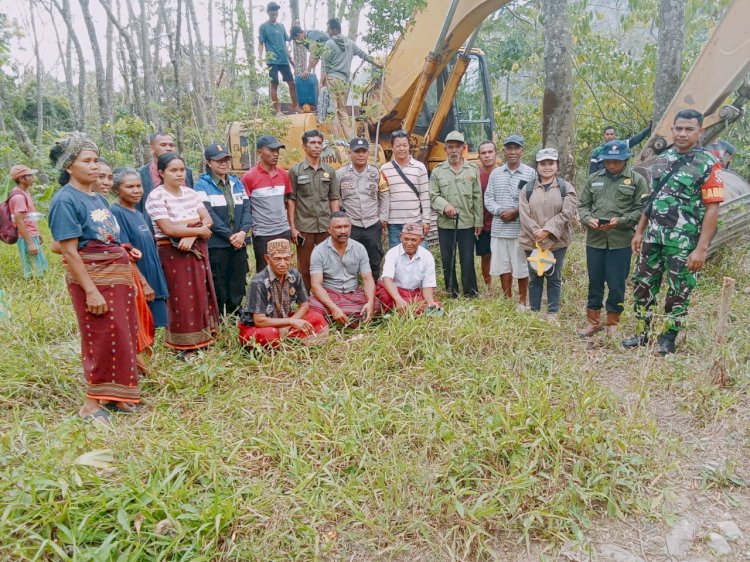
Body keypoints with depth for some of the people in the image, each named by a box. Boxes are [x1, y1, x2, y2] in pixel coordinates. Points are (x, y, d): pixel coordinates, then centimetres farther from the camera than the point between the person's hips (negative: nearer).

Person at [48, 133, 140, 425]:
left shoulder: (98, 198, 11)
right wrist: (90, 290, -20)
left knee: (123, 336, 13)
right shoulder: (65, 200, -12)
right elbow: (69, 251, -17)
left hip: (118, 274, 8)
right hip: (91, 277, -8)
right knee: (102, 339, -1)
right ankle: (93, 402, 16)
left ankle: (114, 395, 29)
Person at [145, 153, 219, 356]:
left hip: (197, 250, 6)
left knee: (201, 294, 10)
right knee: (182, 298, 1)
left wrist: (191, 236, -17)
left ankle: (201, 338, 24)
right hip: (173, 254, -6)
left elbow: (207, 220, 0)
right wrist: (198, 230, -12)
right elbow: (168, 229, -19)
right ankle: (185, 346, 12)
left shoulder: (190, 193, 8)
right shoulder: (156, 196, -10)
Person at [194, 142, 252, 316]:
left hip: (239, 243, 5)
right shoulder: (202, 185, -3)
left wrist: (243, 232, -10)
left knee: (237, 287, 11)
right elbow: (209, 214, -12)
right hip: (216, 245, -5)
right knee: (218, 288, 1)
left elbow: (246, 209, 7)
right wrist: (229, 235, -15)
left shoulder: (237, 183, 14)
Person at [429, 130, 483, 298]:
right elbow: (433, 196, 1)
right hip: (445, 224, 1)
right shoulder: (437, 171, 5)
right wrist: (444, 205, -18)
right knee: (447, 260, 8)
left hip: (467, 223, 0)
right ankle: (451, 293, 20)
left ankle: (470, 293, 13)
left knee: (468, 260, 1)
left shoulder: (473, 170, 6)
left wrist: (479, 222, 2)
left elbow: (477, 199, 5)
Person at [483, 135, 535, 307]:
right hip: (499, 228, 3)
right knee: (503, 266, 11)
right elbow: (488, 198, 7)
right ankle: (507, 300, 26)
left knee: (521, 267, 4)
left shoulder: (530, 173, 0)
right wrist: (500, 211, -10)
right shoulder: (496, 173, 10)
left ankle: (522, 301, 19)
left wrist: (516, 212, -15)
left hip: (521, 229, -3)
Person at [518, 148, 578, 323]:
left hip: (557, 242, -1)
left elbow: (566, 214, -10)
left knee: (554, 277, 7)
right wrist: (537, 234, -16)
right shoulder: (528, 189, 4)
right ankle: (534, 311, 23)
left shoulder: (566, 188, 1)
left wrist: (547, 231, -19)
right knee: (535, 277, 10)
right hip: (532, 242, 1)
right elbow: (525, 216, -4)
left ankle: (553, 313, 19)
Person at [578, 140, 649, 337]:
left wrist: (620, 221, -17)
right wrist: (588, 219, -8)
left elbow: (641, 210, -3)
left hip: (621, 241, -3)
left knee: (616, 285, 3)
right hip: (595, 239, 3)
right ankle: (593, 321, 25)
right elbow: (582, 205, 12)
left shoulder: (637, 180, 2)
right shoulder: (594, 179, 11)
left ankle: (612, 323, 19)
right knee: (595, 283, 11)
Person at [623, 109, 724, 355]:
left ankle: (667, 339, 19)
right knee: (643, 285, 10)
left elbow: (712, 209, -11)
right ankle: (642, 334, 23)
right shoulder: (663, 159, 9)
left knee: (679, 291, 6)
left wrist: (701, 248, -17)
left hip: (684, 242, -5)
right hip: (654, 237, 5)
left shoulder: (708, 164, -8)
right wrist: (639, 231, 13)